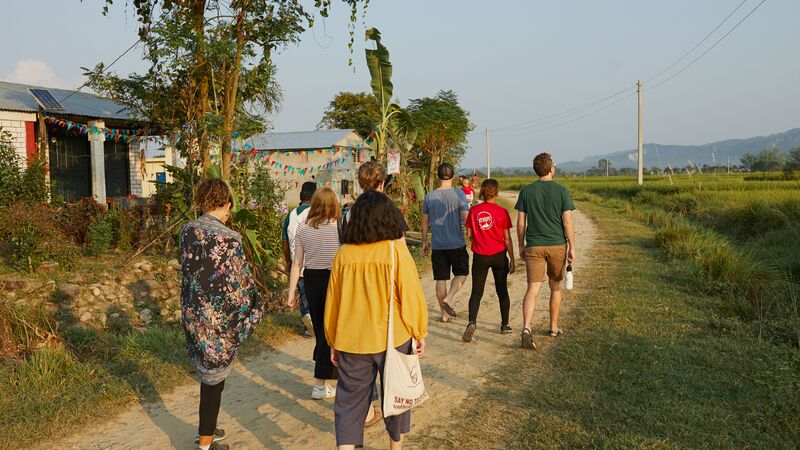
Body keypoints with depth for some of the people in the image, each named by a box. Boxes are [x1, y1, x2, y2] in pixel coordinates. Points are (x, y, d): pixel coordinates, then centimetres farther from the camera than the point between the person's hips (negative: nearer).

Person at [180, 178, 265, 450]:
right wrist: (253, 310, -2)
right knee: (214, 380, 8)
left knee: (208, 374, 23)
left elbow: (187, 271, 8)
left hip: (193, 313, 7)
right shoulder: (228, 238, -21)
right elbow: (239, 286, -18)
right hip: (218, 319, -7)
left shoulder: (188, 231, -1)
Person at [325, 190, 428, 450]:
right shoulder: (396, 250, -12)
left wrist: (333, 342, 15)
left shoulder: (344, 254, -5)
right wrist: (419, 334, 5)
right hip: (393, 339, -1)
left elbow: (332, 302, 2)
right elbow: (411, 296, -10)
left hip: (351, 341, 1)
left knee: (349, 400, 11)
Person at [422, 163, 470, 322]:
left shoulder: (429, 196, 3)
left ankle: (444, 314, 14)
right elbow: (466, 218, -12)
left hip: (437, 245, 3)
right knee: (461, 273, 16)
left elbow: (425, 222, 7)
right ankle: (448, 299, -5)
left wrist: (424, 242, 17)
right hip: (456, 243, -3)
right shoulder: (458, 194, -7)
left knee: (441, 279, 8)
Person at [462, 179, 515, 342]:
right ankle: (505, 325, 26)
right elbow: (507, 238, -6)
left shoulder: (474, 210, -5)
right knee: (502, 291, 16)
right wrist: (512, 260, 2)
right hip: (499, 255, 0)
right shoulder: (502, 212, -9)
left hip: (480, 256, 1)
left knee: (476, 292, 4)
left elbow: (469, 234, 0)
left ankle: (472, 322, -18)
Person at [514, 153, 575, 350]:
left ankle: (526, 328, -22)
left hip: (534, 246, 0)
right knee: (555, 287, 16)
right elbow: (567, 222, -6)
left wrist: (521, 245, 11)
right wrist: (572, 247, 1)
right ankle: (554, 327, 28)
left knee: (532, 288, -4)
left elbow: (520, 223, 0)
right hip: (557, 245, 0)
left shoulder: (526, 191, 0)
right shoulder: (561, 191, -4)